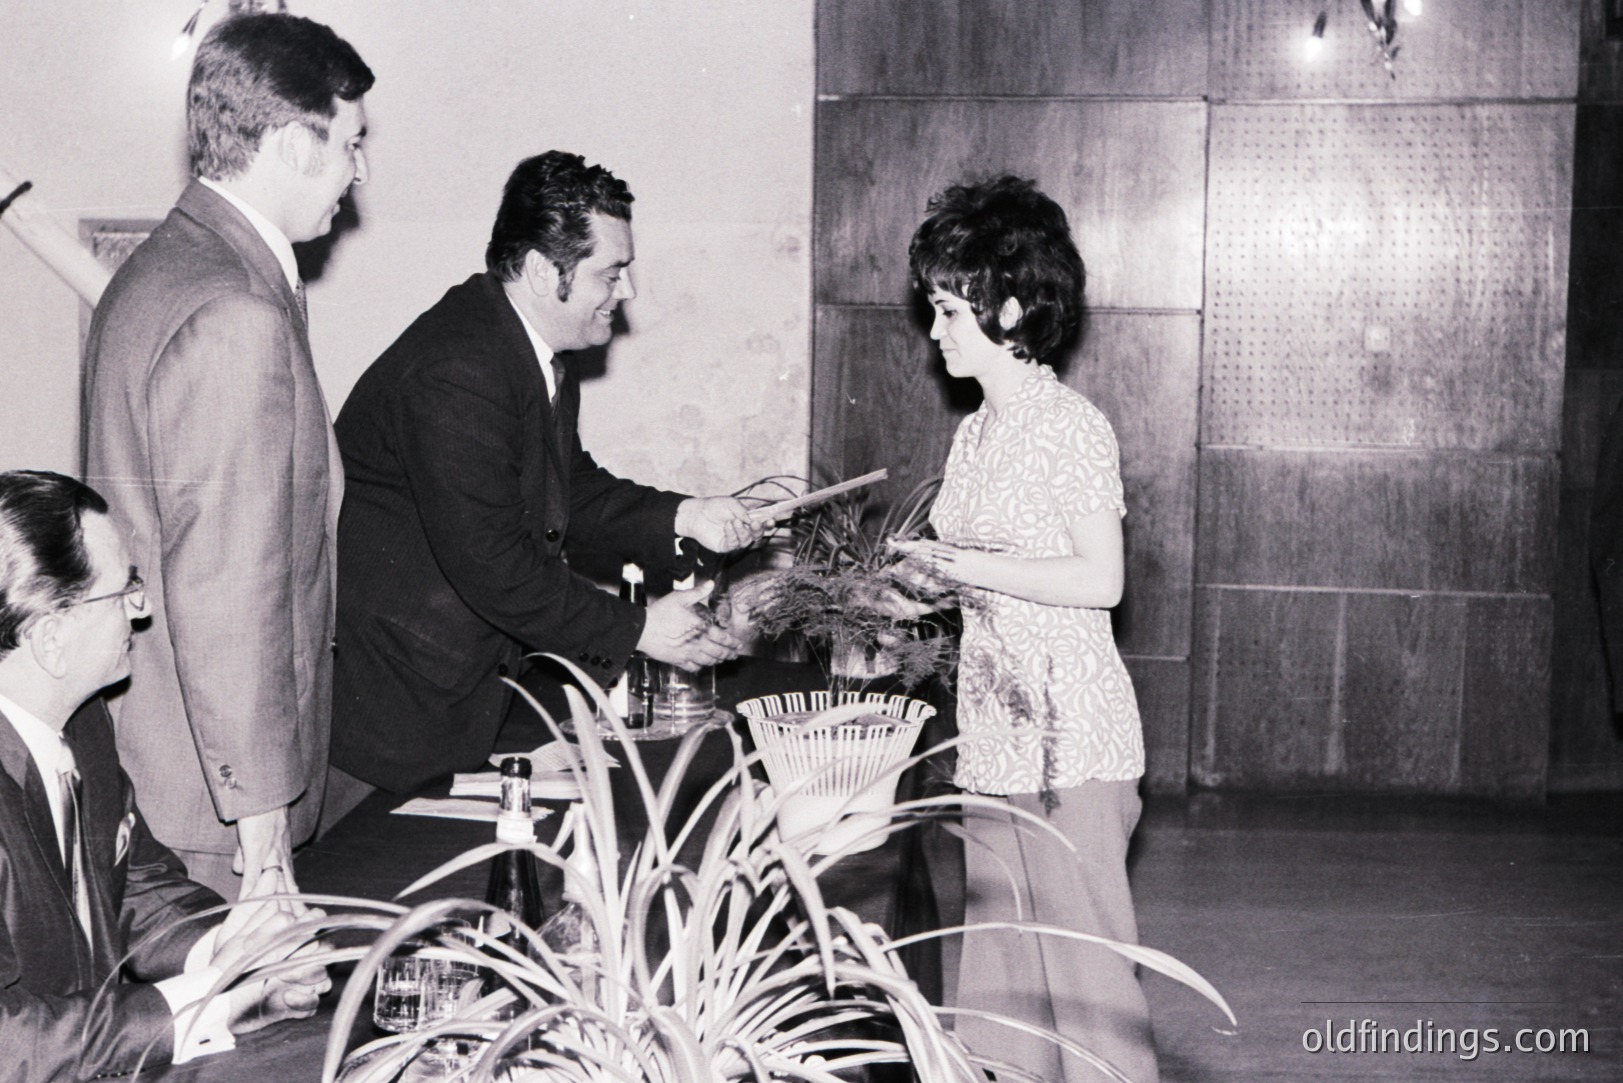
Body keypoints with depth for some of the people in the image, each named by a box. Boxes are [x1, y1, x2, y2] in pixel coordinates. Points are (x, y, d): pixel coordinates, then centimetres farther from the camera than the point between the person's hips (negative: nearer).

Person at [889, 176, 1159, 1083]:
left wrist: (958, 564, -18)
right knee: (999, 959, 12)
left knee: (1083, 950, 0)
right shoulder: (977, 432, 12)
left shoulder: (1072, 427, -12)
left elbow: (1100, 580, -19)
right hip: (995, 728, 8)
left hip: (1071, 735, -8)